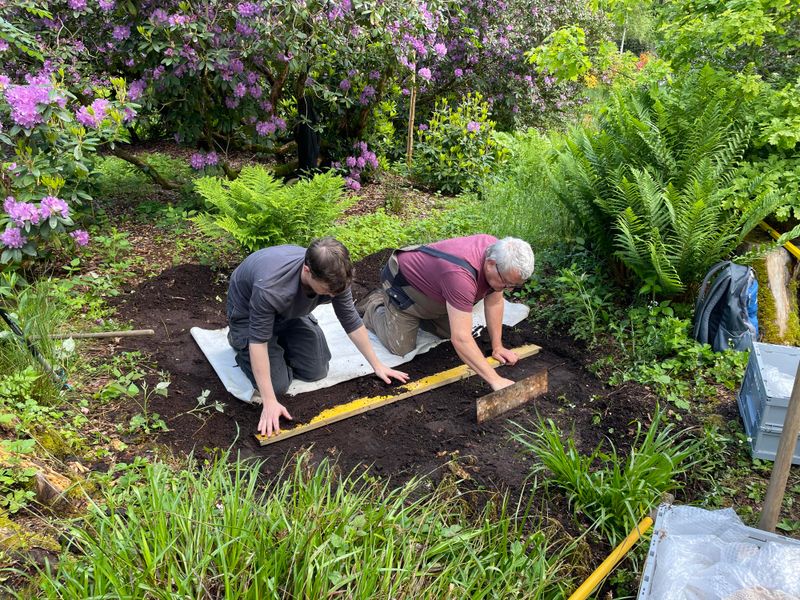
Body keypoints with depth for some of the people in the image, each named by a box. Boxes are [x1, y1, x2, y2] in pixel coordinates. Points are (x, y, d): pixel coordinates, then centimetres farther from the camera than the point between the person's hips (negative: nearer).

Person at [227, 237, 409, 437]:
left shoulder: (332, 275, -28)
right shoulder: (270, 287, -45)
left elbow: (351, 321, -12)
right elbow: (258, 342, -36)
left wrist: (378, 366, -5)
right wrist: (270, 402, -36)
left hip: (289, 313, 5)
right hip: (249, 315, -5)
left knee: (316, 371, -2)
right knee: (277, 384, -12)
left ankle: (278, 340, 23)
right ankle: (238, 340, 13)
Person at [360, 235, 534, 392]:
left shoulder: (498, 253, -21)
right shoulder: (461, 274, -45)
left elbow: (494, 302, -6)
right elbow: (461, 340, -46)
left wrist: (497, 346, -6)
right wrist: (495, 380, -44)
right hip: (402, 281, -7)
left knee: (450, 331, 9)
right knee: (401, 348, -5)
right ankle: (375, 307, 19)